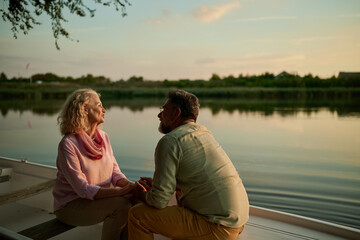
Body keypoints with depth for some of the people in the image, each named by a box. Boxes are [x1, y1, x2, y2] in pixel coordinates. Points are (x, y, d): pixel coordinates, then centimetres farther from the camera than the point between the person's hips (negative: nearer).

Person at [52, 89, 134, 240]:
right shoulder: (68, 144, -18)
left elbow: (115, 172, 1)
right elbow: (83, 189, -23)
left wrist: (131, 185, -19)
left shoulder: (103, 137, 2)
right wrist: (121, 191, -31)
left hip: (99, 198, 6)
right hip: (70, 205, -6)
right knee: (122, 205, -25)